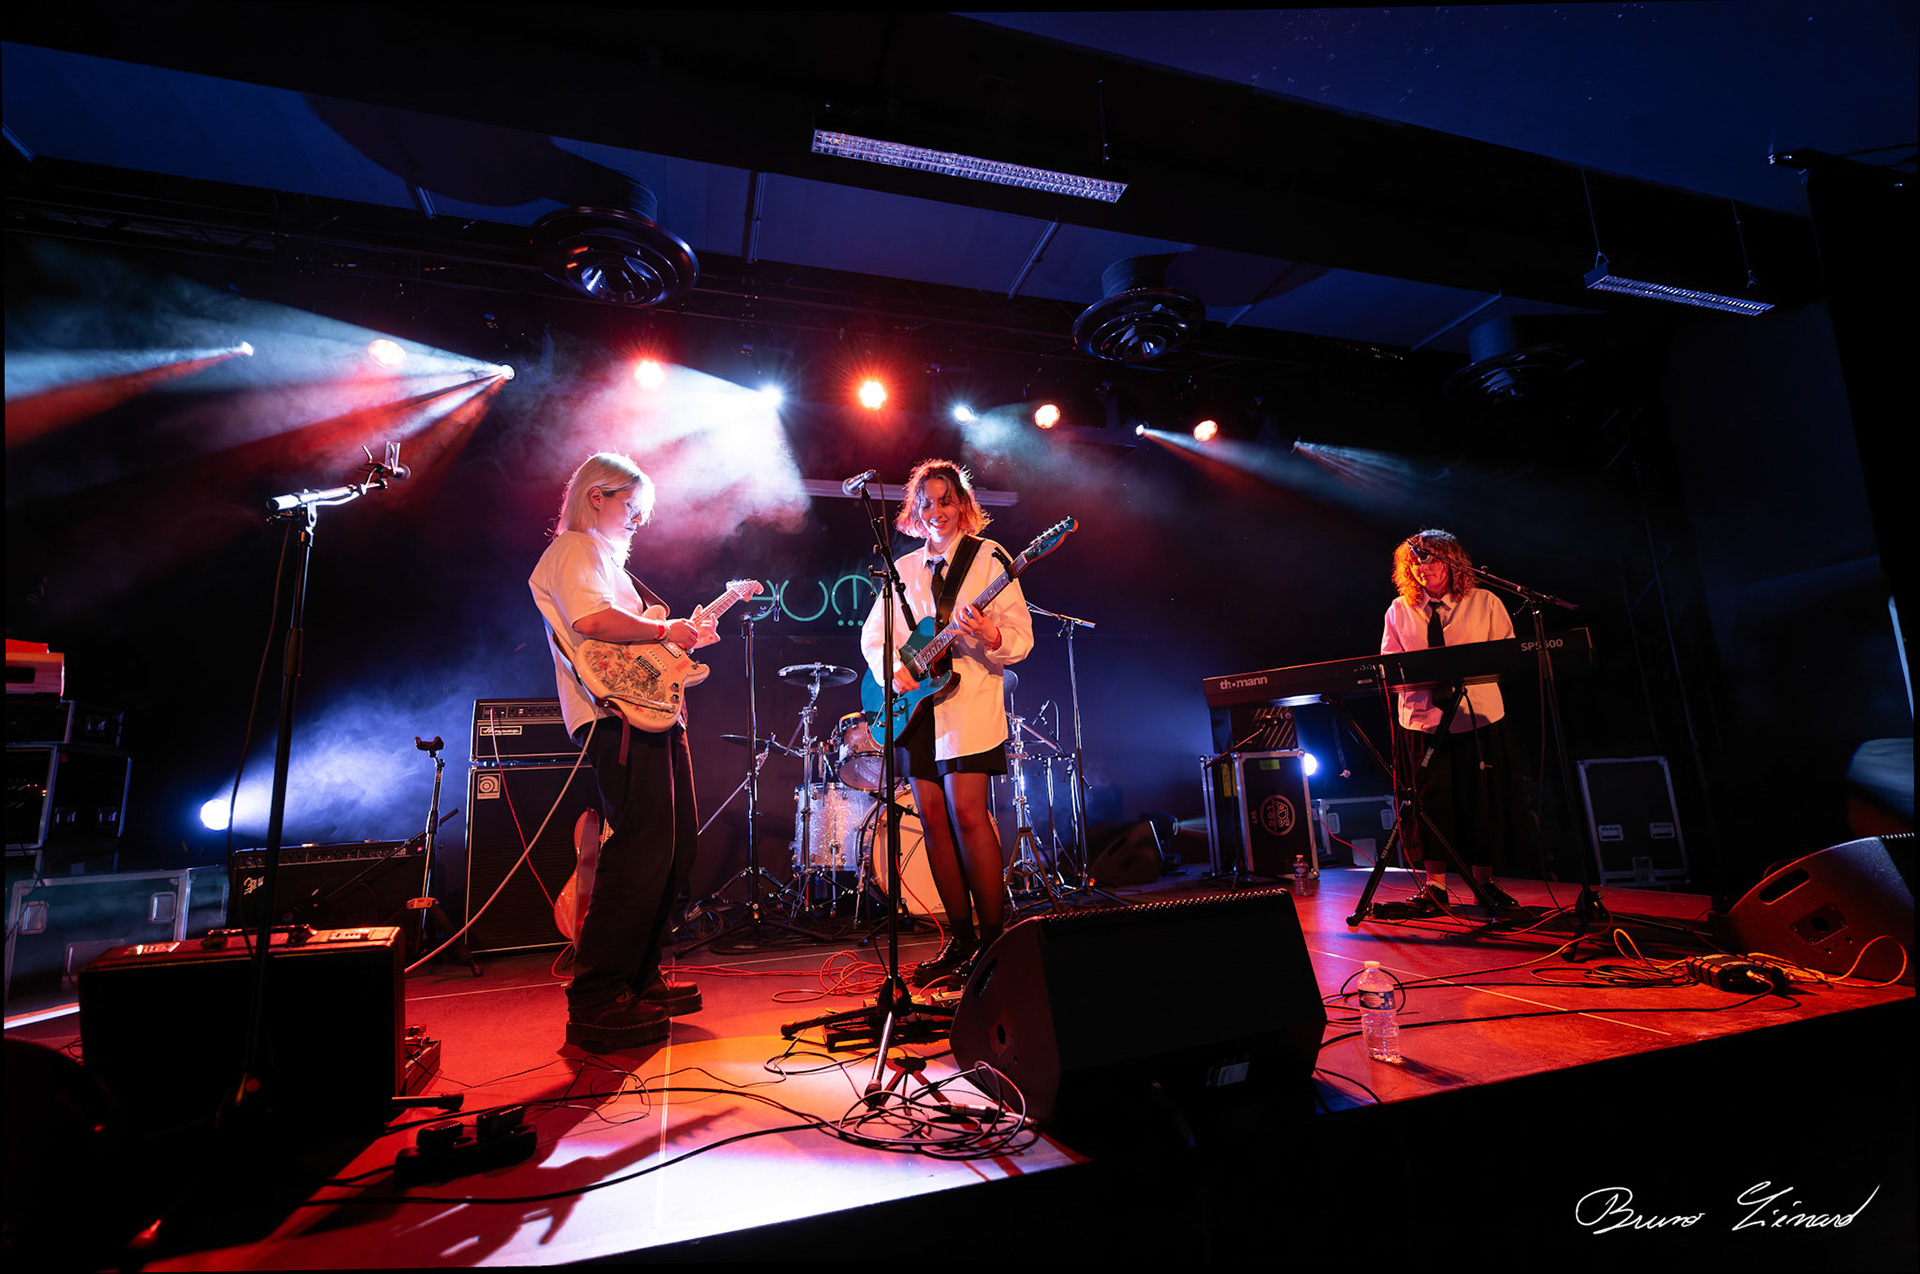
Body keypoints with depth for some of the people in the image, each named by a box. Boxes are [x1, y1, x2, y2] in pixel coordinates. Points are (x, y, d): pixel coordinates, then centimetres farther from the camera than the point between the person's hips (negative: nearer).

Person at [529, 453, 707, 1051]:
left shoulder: (607, 555, 28)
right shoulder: (575, 549, -3)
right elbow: (591, 620, -22)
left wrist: (684, 634, 20)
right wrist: (664, 630, -12)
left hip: (650, 713, 11)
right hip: (618, 717, -11)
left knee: (674, 849, 12)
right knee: (641, 852, -15)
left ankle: (638, 975, 22)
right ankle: (597, 1002, -7)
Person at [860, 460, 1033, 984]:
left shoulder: (988, 557, 2)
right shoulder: (903, 568, 17)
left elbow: (1021, 636, -4)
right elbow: (873, 632, 20)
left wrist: (990, 636, -27)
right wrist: (891, 670, 0)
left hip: (968, 701, -5)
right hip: (915, 705, 5)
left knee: (967, 814, -13)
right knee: (933, 819, 4)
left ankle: (994, 938, 0)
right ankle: (961, 939, 15)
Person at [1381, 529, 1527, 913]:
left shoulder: (1485, 603, 5)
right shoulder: (1399, 610, 7)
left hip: (1478, 715, 0)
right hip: (1422, 718, 0)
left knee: (1482, 803, 6)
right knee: (1431, 805, 1)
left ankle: (1484, 882, 23)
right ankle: (1435, 886, 12)